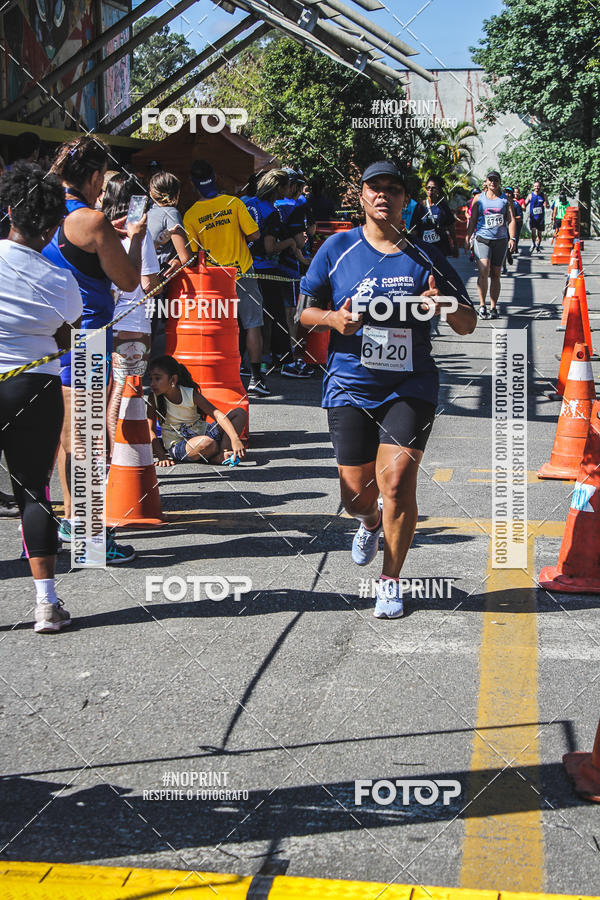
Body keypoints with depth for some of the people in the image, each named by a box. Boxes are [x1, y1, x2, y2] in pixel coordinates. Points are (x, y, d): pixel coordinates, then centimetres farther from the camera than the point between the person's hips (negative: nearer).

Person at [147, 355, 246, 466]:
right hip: (178, 446, -4)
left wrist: (235, 439, -30)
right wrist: (162, 456, -20)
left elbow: (217, 415, -17)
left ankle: (221, 456, -27)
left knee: (240, 413, -11)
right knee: (207, 443, -39)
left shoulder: (191, 394, -9)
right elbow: (150, 430, -7)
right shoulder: (154, 399, -8)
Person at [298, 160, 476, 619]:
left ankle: (390, 581, 7)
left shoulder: (425, 257, 3)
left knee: (397, 482, -14)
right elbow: (305, 309, 11)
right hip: (350, 387, 1)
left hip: (410, 388, -1)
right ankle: (370, 524, 42)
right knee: (357, 493, 2)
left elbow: (468, 324, 5)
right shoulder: (337, 248, 3)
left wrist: (445, 306, -17)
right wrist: (334, 318, -11)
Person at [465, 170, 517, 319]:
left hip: (500, 240, 1)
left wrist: (512, 238, -8)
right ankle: (482, 305, -12)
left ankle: (493, 307, 12)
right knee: (484, 270, -18)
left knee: (495, 274, 5)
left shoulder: (505, 200, 8)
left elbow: (511, 220, 4)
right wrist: (467, 239, 5)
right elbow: (472, 220, 11)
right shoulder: (479, 198, 8)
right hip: (482, 239, -1)